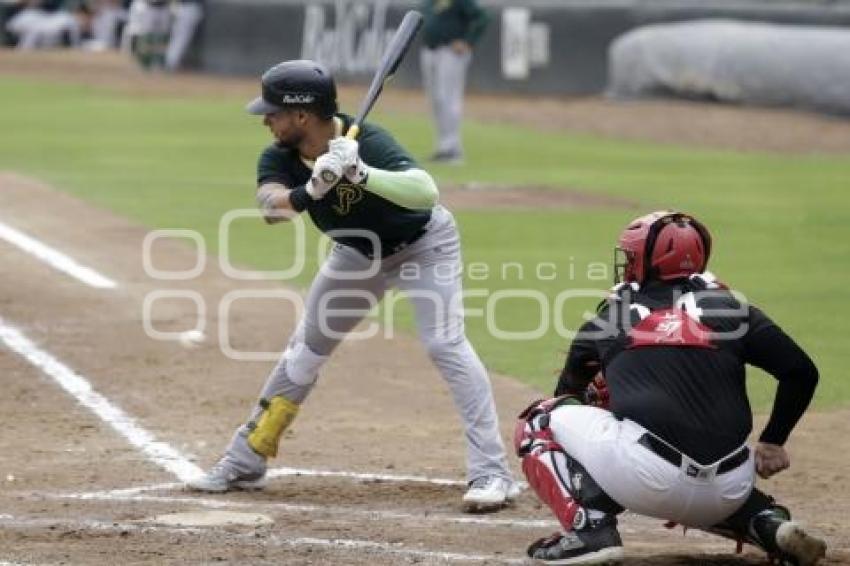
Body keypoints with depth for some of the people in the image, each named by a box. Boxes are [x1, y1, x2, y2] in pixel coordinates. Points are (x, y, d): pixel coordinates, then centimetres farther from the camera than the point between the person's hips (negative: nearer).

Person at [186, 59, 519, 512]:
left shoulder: (368, 143, -35)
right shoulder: (279, 158, -19)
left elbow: (426, 191, -49)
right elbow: (271, 206, -39)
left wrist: (361, 174, -62)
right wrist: (313, 189, -58)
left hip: (423, 245, -6)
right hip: (357, 252, 6)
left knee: (445, 343, -22)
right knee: (305, 350, 9)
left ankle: (491, 472, -22)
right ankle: (244, 463, 20)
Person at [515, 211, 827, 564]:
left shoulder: (608, 320, 15)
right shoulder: (729, 308, 15)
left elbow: (568, 392, 30)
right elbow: (801, 372, 8)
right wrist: (772, 442, 19)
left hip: (648, 479, -4)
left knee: (540, 421, 15)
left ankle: (591, 527, -4)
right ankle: (772, 525, 12)